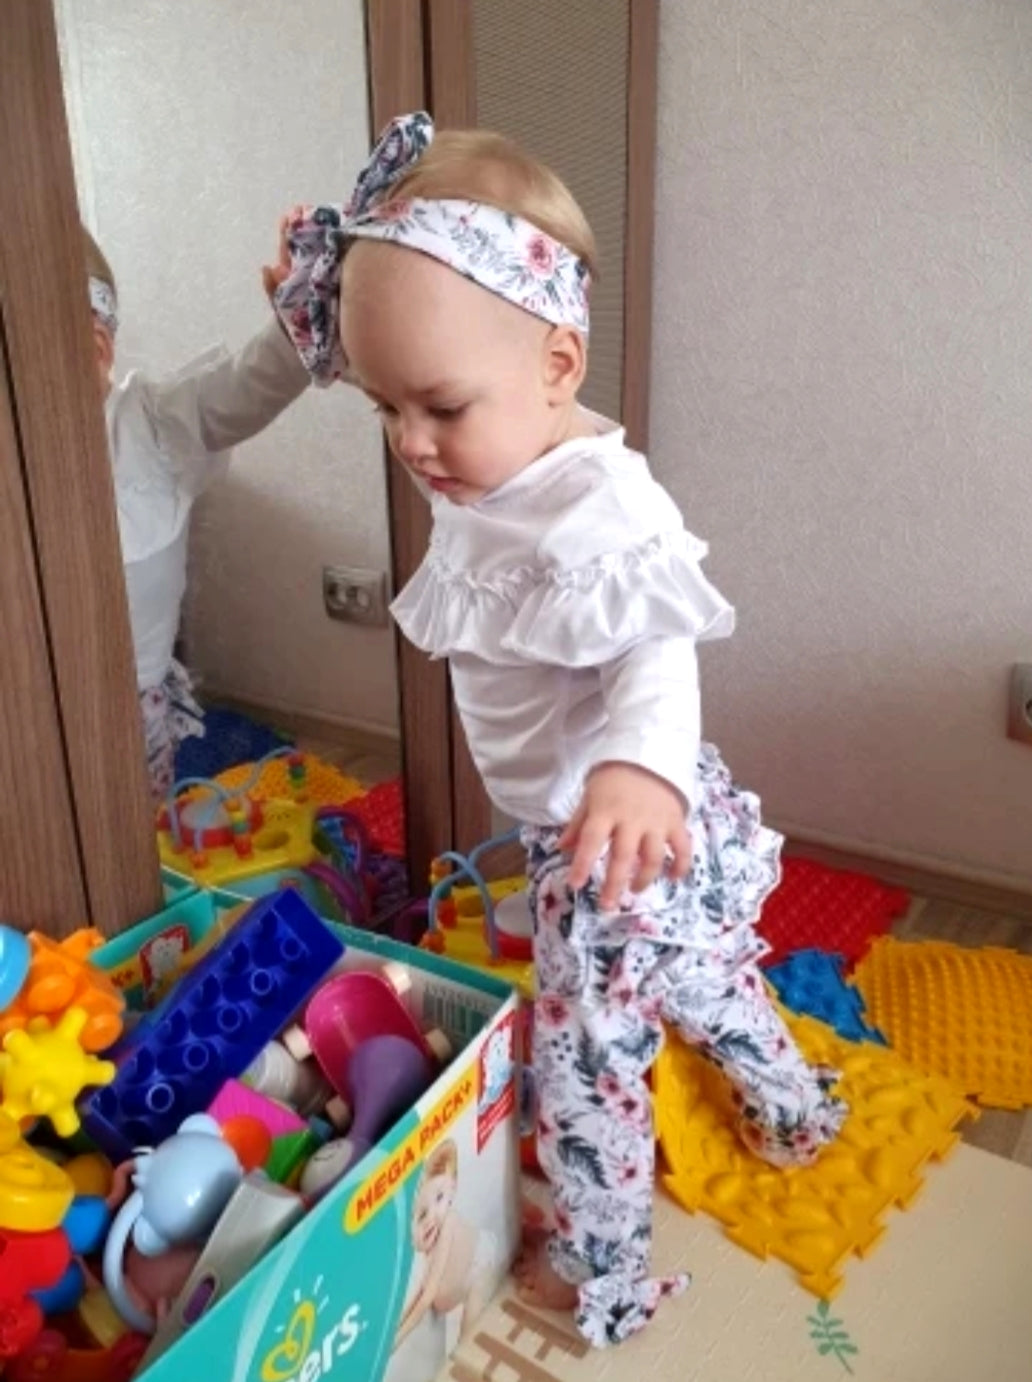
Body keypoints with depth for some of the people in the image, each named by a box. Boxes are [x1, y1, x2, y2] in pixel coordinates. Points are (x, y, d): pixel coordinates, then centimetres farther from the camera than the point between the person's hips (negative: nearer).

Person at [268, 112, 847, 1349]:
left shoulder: (594, 511, -31)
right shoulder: (495, 476, -2)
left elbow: (657, 659, -36)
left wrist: (639, 767, -57)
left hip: (628, 833, -9)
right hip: (583, 825, 9)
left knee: (583, 1058, 10)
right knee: (701, 972, 30)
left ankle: (600, 1274, 35)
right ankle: (792, 1109, 58)